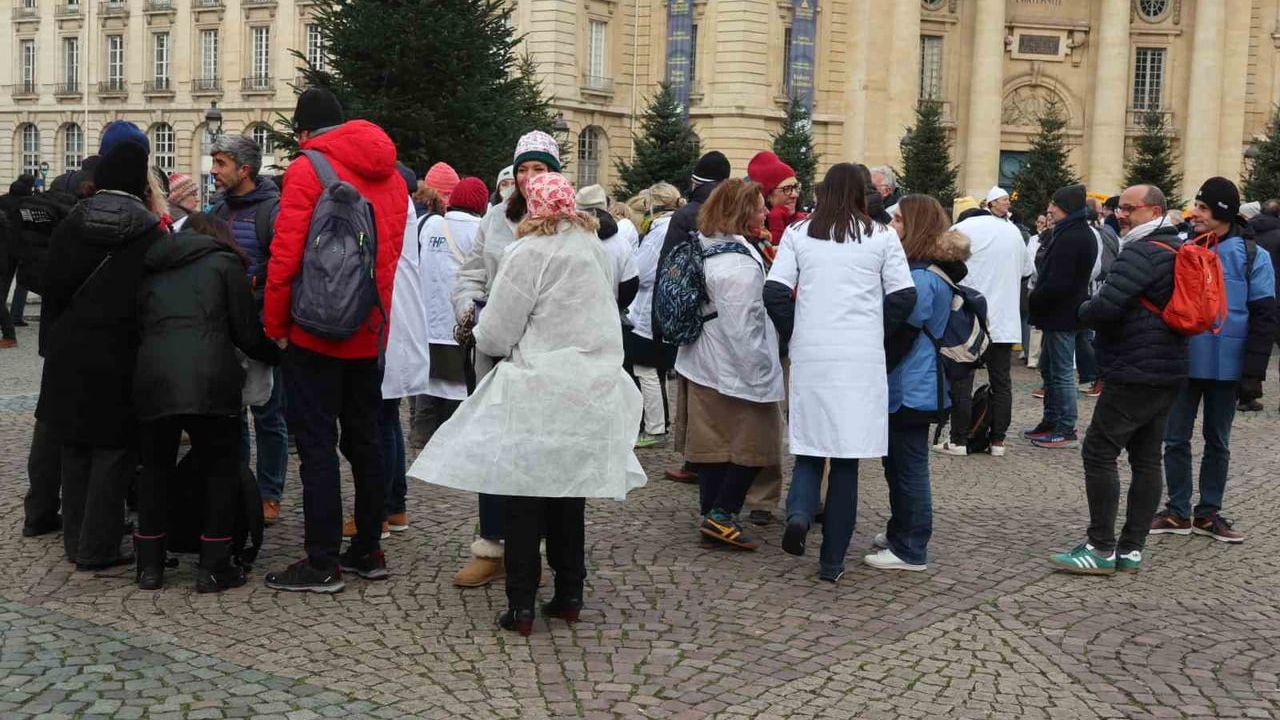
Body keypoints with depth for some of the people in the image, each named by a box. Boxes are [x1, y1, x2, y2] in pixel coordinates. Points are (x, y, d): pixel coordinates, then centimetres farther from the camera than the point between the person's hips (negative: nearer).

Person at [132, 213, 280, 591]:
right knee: (222, 469, 11)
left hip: (152, 379, 4)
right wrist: (278, 356, 27)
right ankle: (213, 567, 10)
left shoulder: (152, 272, 26)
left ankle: (149, 564, 21)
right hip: (208, 382, -3)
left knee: (155, 469, 19)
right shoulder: (223, 263, 13)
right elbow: (247, 333, 8)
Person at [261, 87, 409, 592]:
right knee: (364, 440, 14)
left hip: (315, 332, -6)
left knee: (317, 445, -2)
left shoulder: (308, 168, -10)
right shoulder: (391, 176, 10)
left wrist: (275, 325, -5)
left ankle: (322, 563, 0)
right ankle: (367, 552, 21)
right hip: (370, 333, 6)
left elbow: (285, 255, -14)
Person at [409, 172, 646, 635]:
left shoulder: (530, 253, -12)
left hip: (538, 392, -6)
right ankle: (569, 595, 23)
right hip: (590, 388, 6)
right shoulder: (593, 247, 8)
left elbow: (495, 336, -10)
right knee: (569, 491, 16)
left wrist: (482, 335, 12)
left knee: (523, 497, 3)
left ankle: (521, 606, 6)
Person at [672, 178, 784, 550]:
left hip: (702, 366, 9)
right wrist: (760, 376, -16)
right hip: (734, 371, -9)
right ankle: (722, 514, -2)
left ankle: (713, 517, 19)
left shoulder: (703, 248, 9)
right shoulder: (739, 263, -21)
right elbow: (741, 328, -23)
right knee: (753, 443, 1)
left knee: (713, 443, 13)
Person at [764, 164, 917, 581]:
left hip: (811, 357, 1)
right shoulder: (881, 237, 2)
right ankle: (832, 560, 9)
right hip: (862, 360, 0)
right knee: (847, 459, 6)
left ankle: (799, 511, -15)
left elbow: (774, 292, -3)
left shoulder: (798, 234, 4)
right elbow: (903, 296, -2)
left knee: (810, 444, 14)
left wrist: (793, 334, 10)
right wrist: (875, 331, 13)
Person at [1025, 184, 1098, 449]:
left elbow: (1057, 283, -24)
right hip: (1063, 312, 11)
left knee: (1061, 372, -4)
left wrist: (1033, 301, -10)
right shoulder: (1081, 233, 14)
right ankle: (1051, 422, 26)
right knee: (1049, 368, 17)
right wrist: (1038, 300, 9)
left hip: (1060, 315, -11)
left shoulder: (1070, 238, -20)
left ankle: (1066, 430, 3)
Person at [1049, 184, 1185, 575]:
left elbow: (1103, 307, -26)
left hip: (1133, 374, -10)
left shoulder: (1141, 253, -16)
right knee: (1147, 459, 10)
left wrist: (1084, 310, -2)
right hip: (1169, 372, 10)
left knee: (1099, 452, -5)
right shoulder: (1178, 250, 16)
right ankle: (1132, 549, 14)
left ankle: (1102, 549, -4)